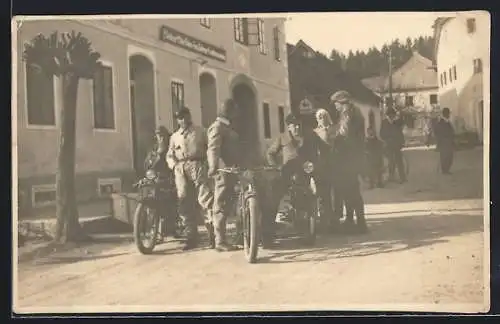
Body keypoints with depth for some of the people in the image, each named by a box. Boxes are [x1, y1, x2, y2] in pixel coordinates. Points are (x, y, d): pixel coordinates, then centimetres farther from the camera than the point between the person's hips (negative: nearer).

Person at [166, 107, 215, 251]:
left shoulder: (200, 132, 17)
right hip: (180, 169, 3)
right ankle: (191, 237, 4)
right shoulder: (174, 136, 24)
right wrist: (174, 165, -1)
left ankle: (213, 235, -16)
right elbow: (169, 155, 20)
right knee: (184, 203, -2)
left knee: (206, 199, -15)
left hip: (197, 165, -3)